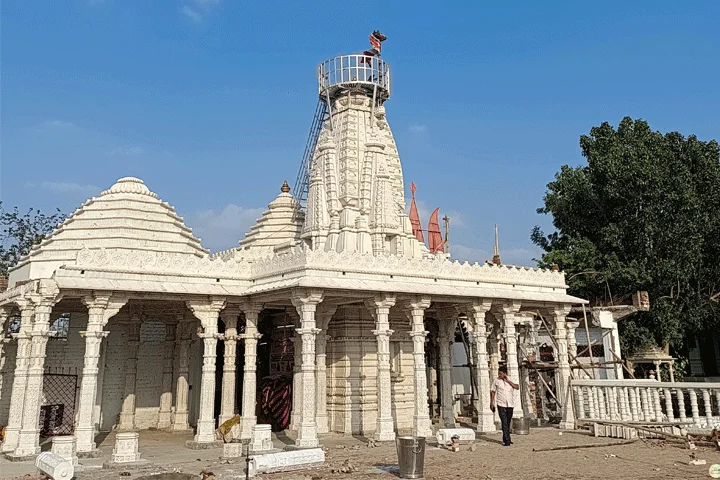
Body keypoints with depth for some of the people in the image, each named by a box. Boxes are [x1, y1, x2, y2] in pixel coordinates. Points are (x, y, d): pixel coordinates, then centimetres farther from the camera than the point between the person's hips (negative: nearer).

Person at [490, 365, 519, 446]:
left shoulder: (510, 380, 5)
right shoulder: (496, 381, 0)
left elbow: (517, 387, -11)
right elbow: (492, 391, 6)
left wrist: (508, 381, -15)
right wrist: (491, 403, 2)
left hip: (510, 405, 3)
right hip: (501, 405, -3)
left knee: (508, 423, 10)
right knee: (504, 423, -10)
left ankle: (505, 439, 24)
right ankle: (507, 441, -9)